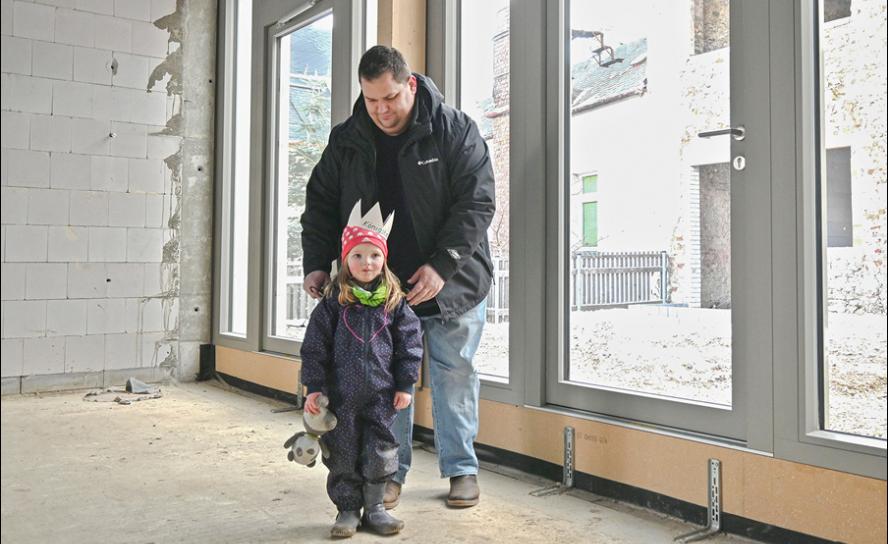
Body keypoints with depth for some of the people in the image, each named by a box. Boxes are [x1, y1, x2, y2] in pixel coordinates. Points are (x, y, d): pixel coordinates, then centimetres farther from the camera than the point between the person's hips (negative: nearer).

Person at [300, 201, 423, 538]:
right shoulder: (333, 302, -2)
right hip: (341, 395, 0)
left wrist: (405, 384, 2)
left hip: (381, 395, 1)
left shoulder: (394, 302, 0)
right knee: (343, 455, 9)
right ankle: (348, 509, 25)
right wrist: (314, 387, -4)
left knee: (380, 453, 7)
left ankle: (374, 507, 25)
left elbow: (409, 343, 4)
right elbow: (315, 347, -1)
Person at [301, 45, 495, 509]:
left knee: (454, 376, 8)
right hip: (382, 287, 3)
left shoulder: (454, 130, -9)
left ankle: (461, 468, 24)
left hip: (450, 283, -2)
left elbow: (477, 202, -13)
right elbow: (320, 205, 8)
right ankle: (391, 471, 23)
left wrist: (442, 265, -22)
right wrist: (316, 265, -6)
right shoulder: (346, 141, 1)